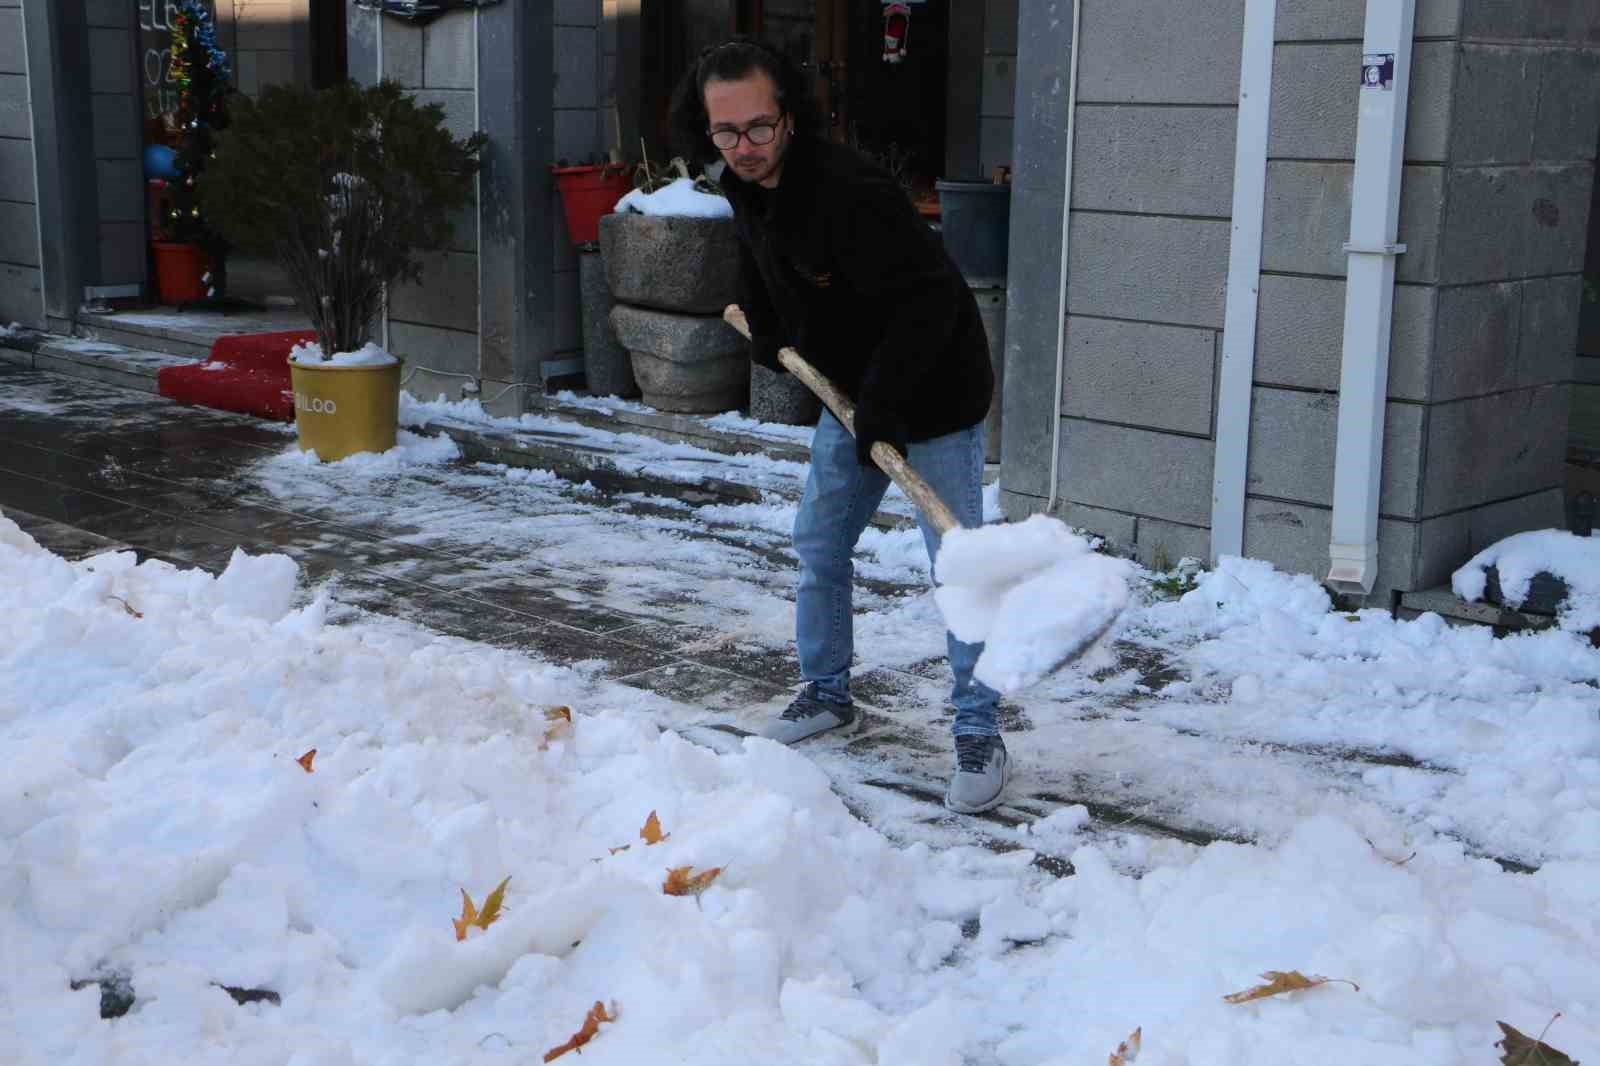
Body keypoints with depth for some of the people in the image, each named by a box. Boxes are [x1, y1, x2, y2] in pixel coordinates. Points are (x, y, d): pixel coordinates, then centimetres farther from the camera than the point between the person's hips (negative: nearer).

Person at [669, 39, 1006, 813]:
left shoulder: (849, 194, -31)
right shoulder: (747, 188, -2)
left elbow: (928, 300, -32)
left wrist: (883, 408, -29)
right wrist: (768, 334, 20)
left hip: (931, 395, -8)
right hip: (853, 393, 9)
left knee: (957, 568, -6)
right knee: (818, 548, 15)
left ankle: (978, 734, 4)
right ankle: (827, 694, 33)